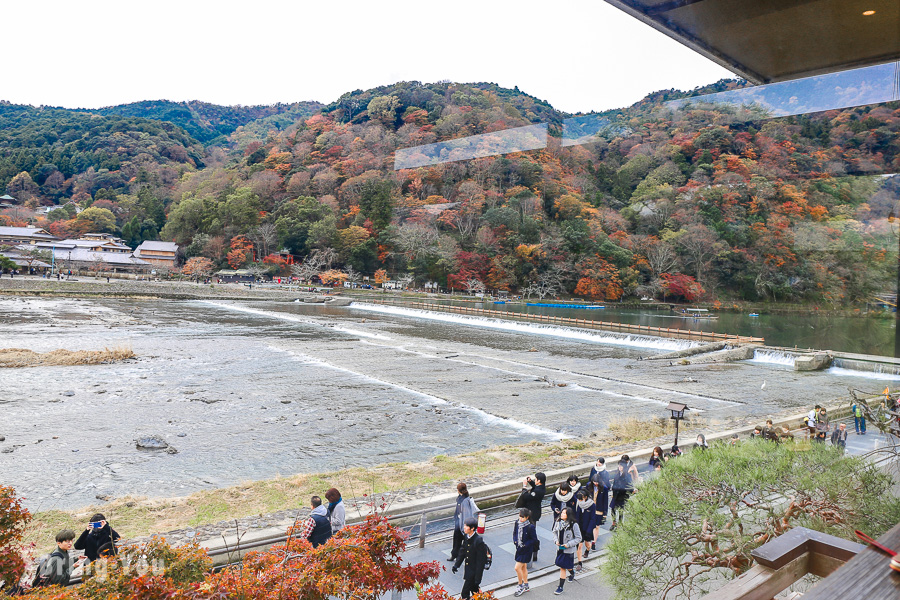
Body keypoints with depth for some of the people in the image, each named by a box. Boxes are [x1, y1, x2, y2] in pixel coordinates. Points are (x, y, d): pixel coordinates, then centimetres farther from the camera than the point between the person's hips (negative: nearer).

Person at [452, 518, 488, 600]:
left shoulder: (478, 541, -25)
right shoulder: (466, 537, -1)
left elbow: (480, 561, -21)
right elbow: (462, 552, 13)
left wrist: (478, 578, -19)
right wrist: (456, 565, 11)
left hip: (474, 571, -8)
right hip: (468, 569, 8)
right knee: (474, 590, 22)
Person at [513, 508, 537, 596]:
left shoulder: (531, 527, -22)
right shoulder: (517, 523, -4)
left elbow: (534, 540, -14)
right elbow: (514, 533, 12)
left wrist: (525, 545, -18)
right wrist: (515, 541, -4)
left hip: (526, 551, -6)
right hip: (519, 549, 6)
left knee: (517, 568, -7)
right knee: (523, 567, 19)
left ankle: (521, 586, 13)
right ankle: (526, 586, 35)